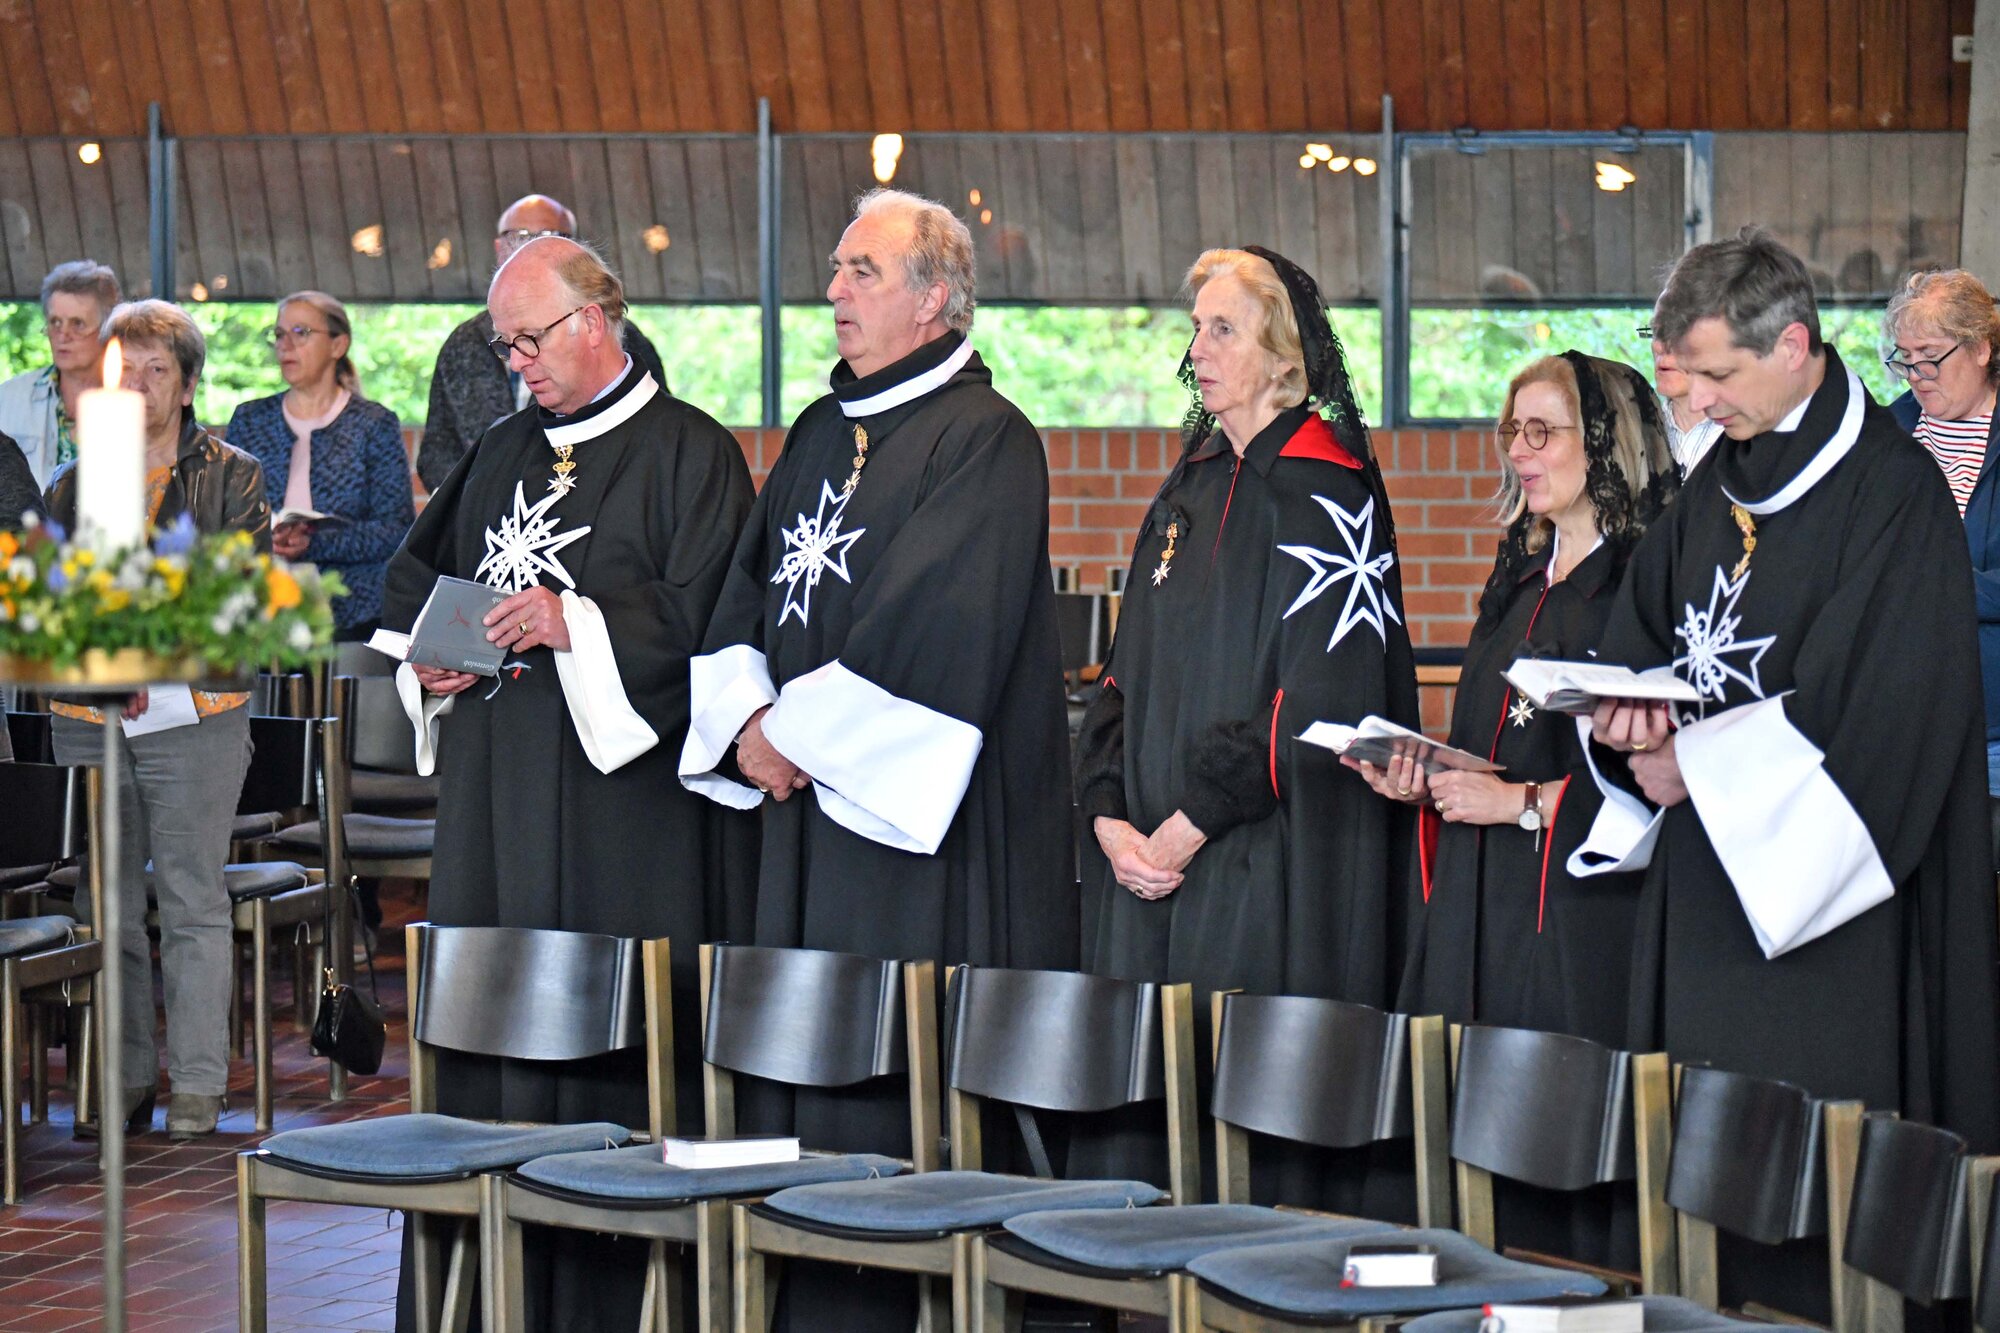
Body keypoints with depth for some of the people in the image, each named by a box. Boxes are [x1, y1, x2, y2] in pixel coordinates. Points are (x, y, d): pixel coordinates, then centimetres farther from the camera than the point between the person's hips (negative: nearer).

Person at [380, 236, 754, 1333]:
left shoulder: (689, 453, -4)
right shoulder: (504, 452, 17)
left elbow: (704, 617, -13)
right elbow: (415, 574, 28)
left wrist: (580, 626, -20)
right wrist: (426, 659, 9)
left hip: (622, 796, -7)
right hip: (496, 799, 7)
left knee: (614, 1037, -6)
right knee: (484, 1034, 7)